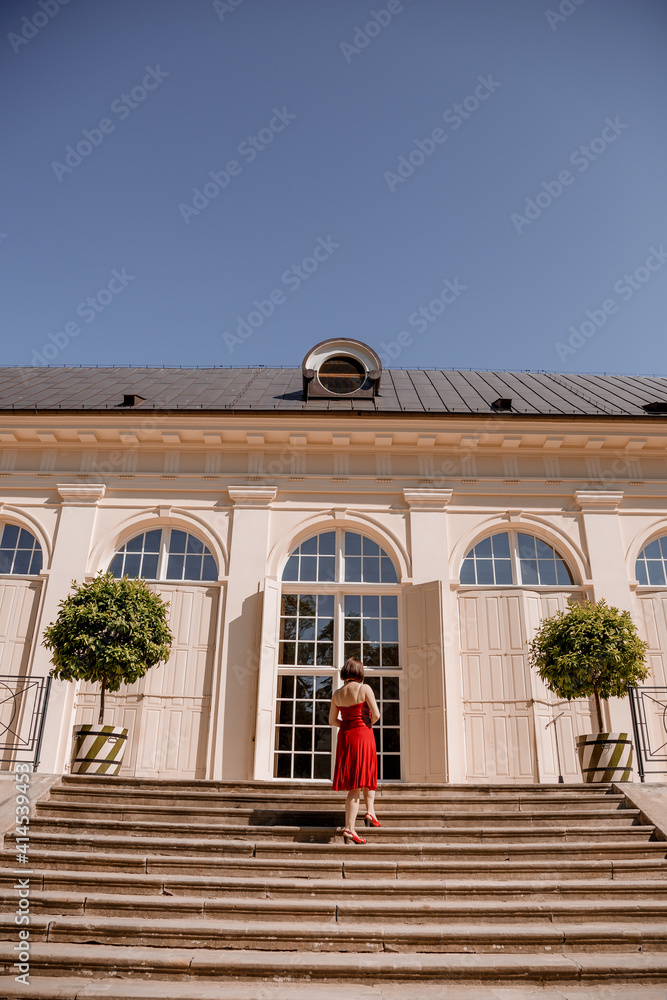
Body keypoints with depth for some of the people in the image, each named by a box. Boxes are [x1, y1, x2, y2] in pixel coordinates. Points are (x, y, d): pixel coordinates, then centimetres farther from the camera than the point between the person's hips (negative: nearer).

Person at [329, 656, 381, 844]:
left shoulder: (337, 694, 7)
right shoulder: (364, 688, -7)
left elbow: (331, 720, 10)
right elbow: (376, 714, -11)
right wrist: (368, 724, 8)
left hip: (344, 737, 4)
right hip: (363, 735, -4)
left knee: (353, 785, 7)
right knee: (367, 776, 17)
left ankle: (349, 828, 1)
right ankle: (370, 812, 5)